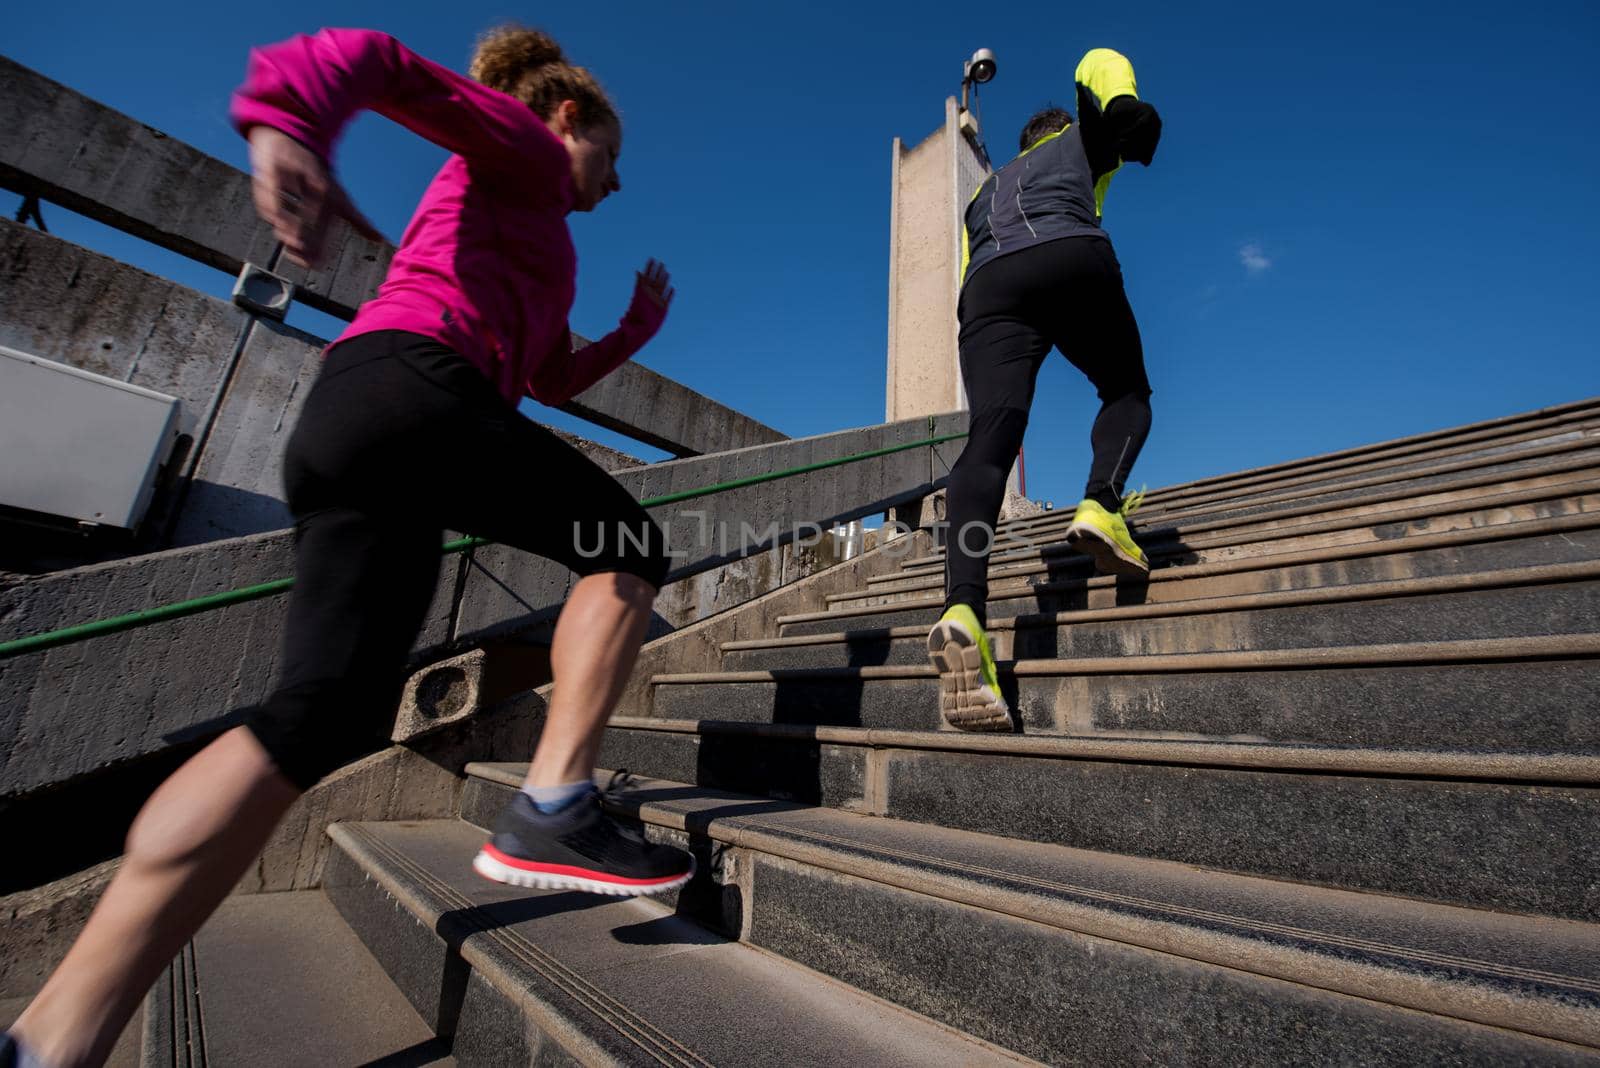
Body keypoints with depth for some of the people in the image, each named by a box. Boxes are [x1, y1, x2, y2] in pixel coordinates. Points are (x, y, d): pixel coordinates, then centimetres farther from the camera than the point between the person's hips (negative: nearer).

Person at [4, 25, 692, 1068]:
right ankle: (552, 813, -12)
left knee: (328, 711, -3)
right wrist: (291, 122, -19)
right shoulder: (519, 145, 17)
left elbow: (553, 379, 39)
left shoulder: (525, 238, 40)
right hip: (410, 380, -8)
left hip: (344, 418, 9)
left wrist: (637, 328, 38)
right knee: (628, 545, -3)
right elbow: (378, 58, 1)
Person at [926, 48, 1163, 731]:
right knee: (1127, 392, 18)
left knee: (990, 440, -17)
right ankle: (1102, 506, -13)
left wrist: (999, 360, 29)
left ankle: (963, 608, -39)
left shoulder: (985, 189, 40)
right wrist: (1126, 106, 6)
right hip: (1071, 259, -2)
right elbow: (1097, 63, 18)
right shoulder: (1081, 142, 35)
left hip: (988, 286, 3)